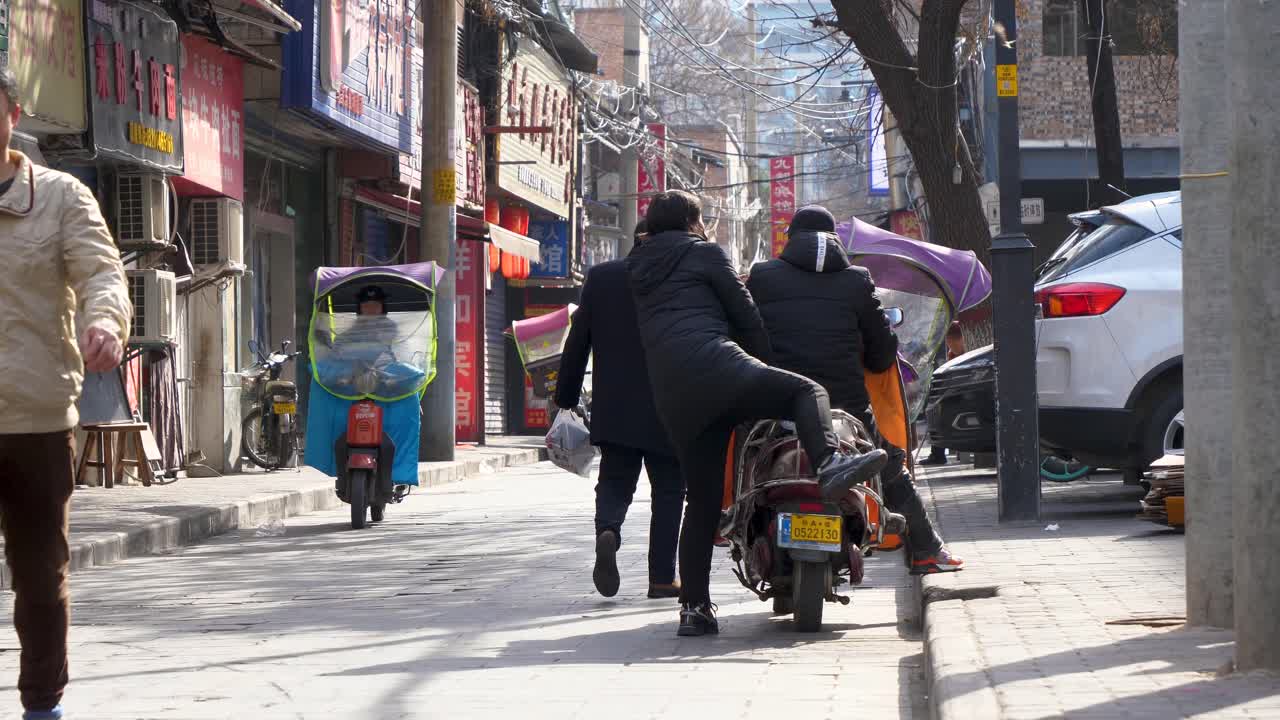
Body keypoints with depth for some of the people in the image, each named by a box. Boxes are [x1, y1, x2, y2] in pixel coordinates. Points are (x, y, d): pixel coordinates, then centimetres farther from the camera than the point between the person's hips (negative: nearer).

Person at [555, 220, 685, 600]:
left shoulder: (600, 277, 2)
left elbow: (578, 340, 4)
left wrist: (566, 396, 12)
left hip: (613, 408, 2)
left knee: (615, 480, 11)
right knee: (668, 490, 8)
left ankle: (608, 529, -20)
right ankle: (662, 577, 7)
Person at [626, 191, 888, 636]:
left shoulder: (638, 269, 30)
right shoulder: (704, 252, 13)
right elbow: (745, 314, 9)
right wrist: (765, 363, 24)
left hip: (672, 400, 6)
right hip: (717, 367, -6)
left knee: (701, 502, 10)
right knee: (807, 392, -2)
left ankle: (694, 607, 5)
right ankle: (829, 464, -33)